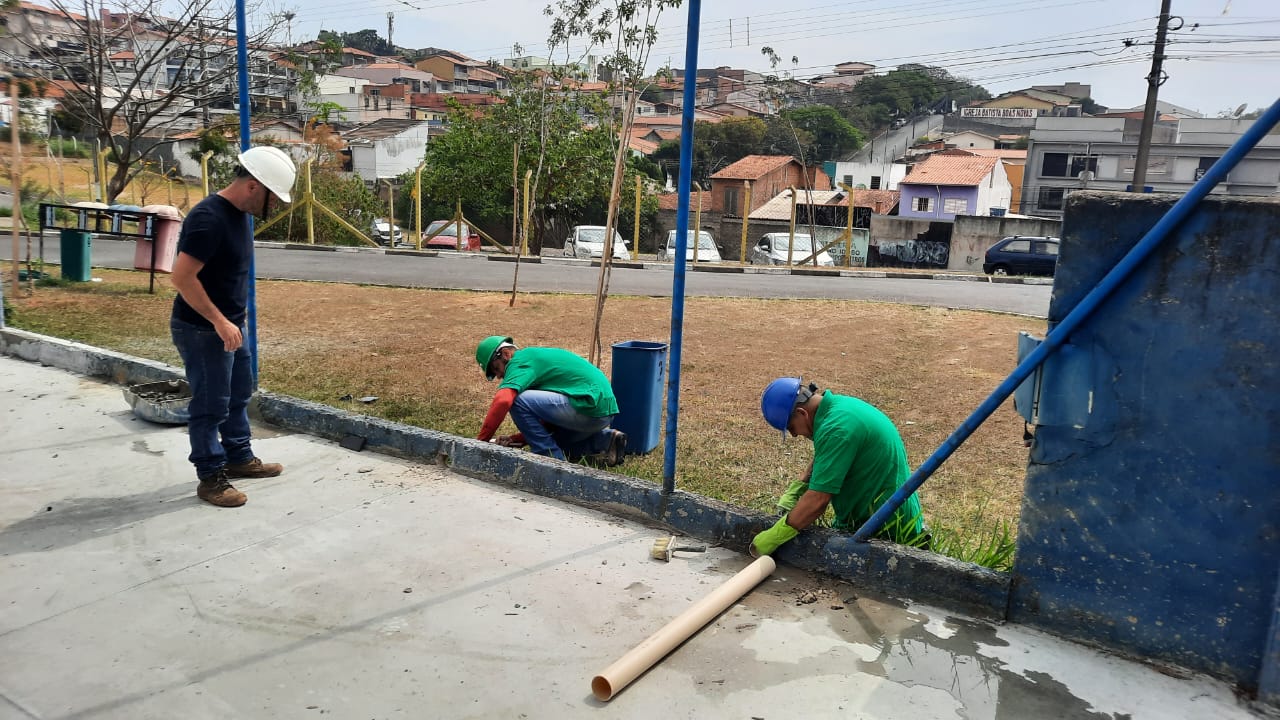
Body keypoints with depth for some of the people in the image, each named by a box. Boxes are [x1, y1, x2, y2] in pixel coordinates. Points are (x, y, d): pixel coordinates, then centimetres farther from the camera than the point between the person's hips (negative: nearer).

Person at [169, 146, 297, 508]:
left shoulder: (237, 213, 6)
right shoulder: (209, 218, -24)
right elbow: (182, 277, -27)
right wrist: (219, 322, -24)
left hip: (229, 324, 10)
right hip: (202, 330, -10)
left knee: (238, 394, 20)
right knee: (211, 405, 1)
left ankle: (240, 458, 35)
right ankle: (211, 478, 14)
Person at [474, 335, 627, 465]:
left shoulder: (520, 361, -5)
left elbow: (502, 401, -24)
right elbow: (548, 419, 25)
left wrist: (480, 440, -13)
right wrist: (516, 440, 15)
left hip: (591, 406, -11)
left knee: (518, 400, -14)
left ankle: (553, 459, -5)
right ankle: (605, 441, 14)